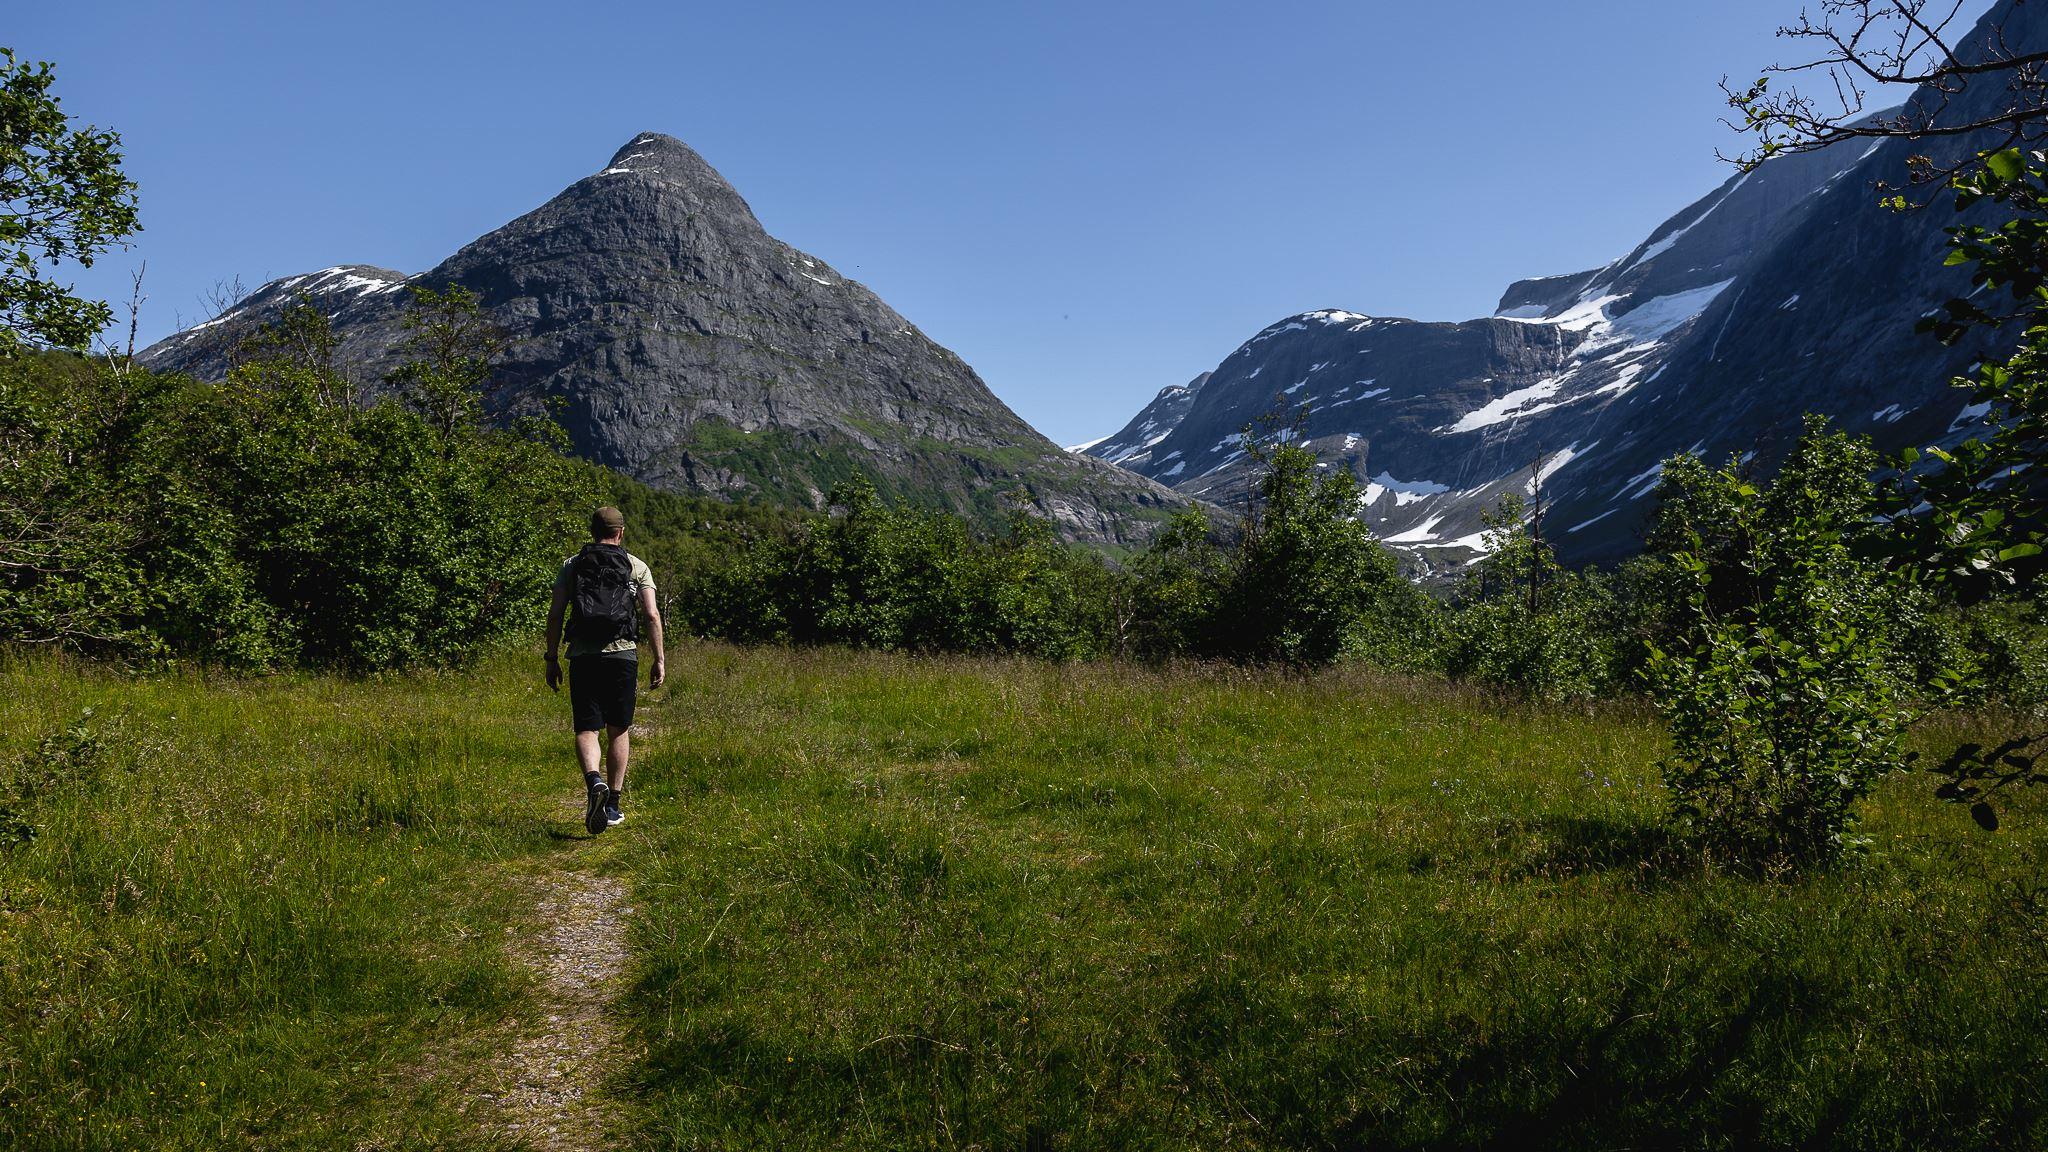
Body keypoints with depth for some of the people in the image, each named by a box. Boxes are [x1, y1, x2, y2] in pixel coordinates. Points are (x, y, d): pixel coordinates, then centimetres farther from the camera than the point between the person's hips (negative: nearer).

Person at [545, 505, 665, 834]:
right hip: (622, 655, 0)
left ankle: (594, 781, -28)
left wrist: (552, 659, 9)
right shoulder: (637, 567, 7)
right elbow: (652, 615, -3)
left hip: (582, 656, 0)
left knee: (586, 730, 1)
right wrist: (659, 659, 1)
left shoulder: (571, 565, 10)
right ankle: (614, 804, 13)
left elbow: (555, 614, 3)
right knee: (619, 730, 12)